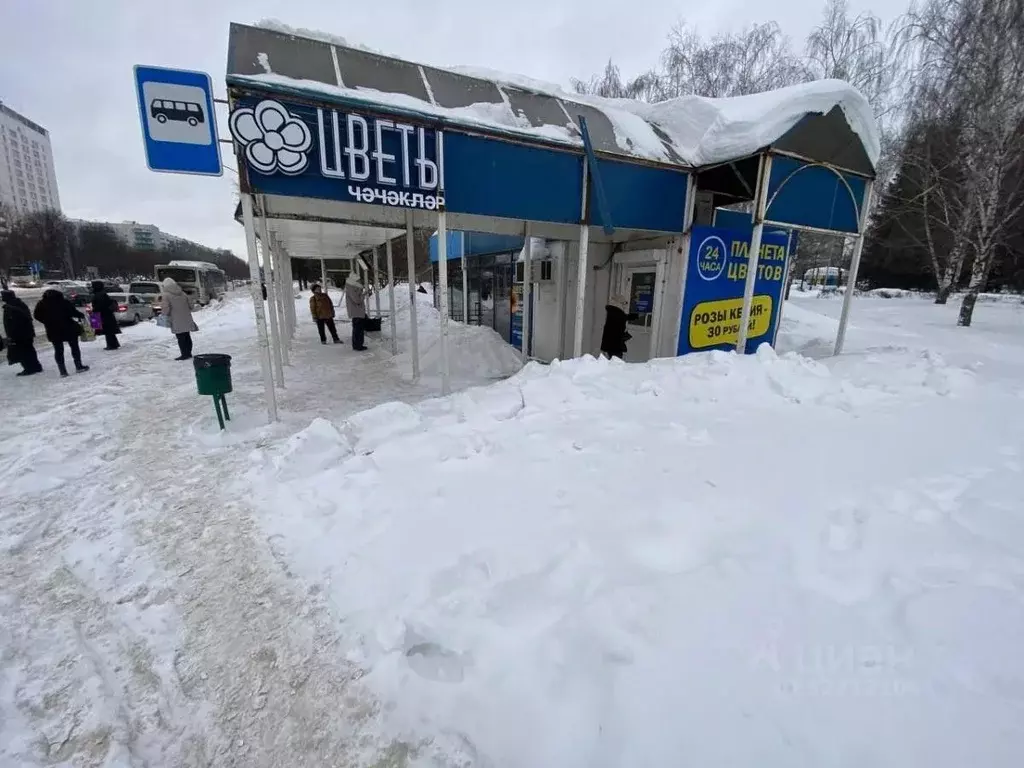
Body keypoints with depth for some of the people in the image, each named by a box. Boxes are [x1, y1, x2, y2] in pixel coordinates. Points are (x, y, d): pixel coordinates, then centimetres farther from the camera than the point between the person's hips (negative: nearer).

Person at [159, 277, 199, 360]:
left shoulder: (165, 295, -7)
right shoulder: (182, 293, 13)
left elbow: (165, 308, -15)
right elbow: (190, 305, 16)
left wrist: (164, 315, 2)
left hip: (177, 321, -6)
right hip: (186, 319, 6)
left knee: (181, 338, -2)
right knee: (187, 336, 12)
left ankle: (184, 354, -1)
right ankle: (188, 353, 17)